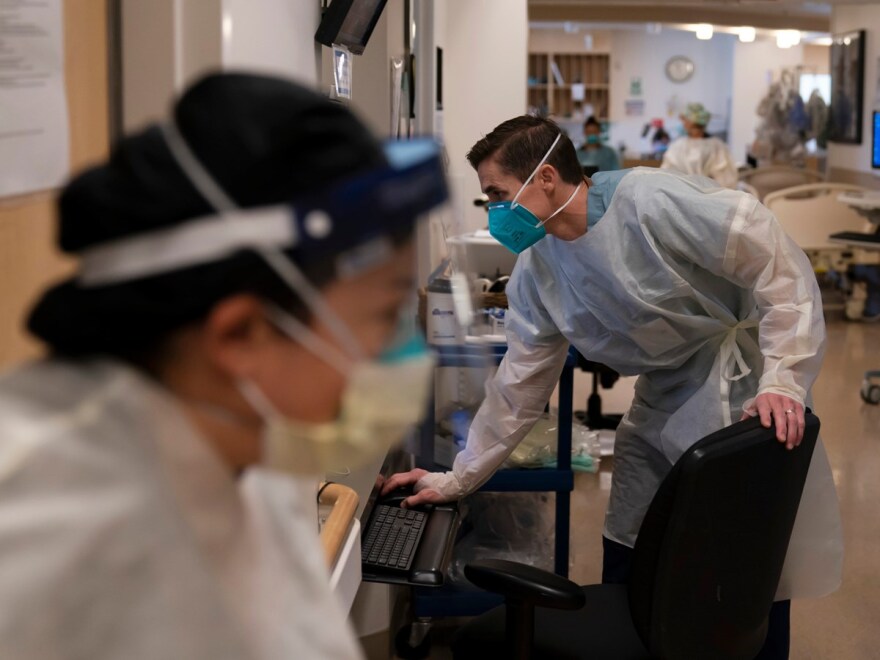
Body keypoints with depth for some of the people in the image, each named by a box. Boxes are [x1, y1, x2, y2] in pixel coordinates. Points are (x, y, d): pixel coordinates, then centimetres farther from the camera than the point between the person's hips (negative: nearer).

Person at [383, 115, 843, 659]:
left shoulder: (652, 202, -23)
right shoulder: (536, 275, 0)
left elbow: (782, 266, -21)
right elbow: (518, 386, 8)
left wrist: (783, 380, -27)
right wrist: (457, 480, 9)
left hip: (742, 393, -7)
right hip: (663, 396, 7)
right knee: (624, 572, 11)